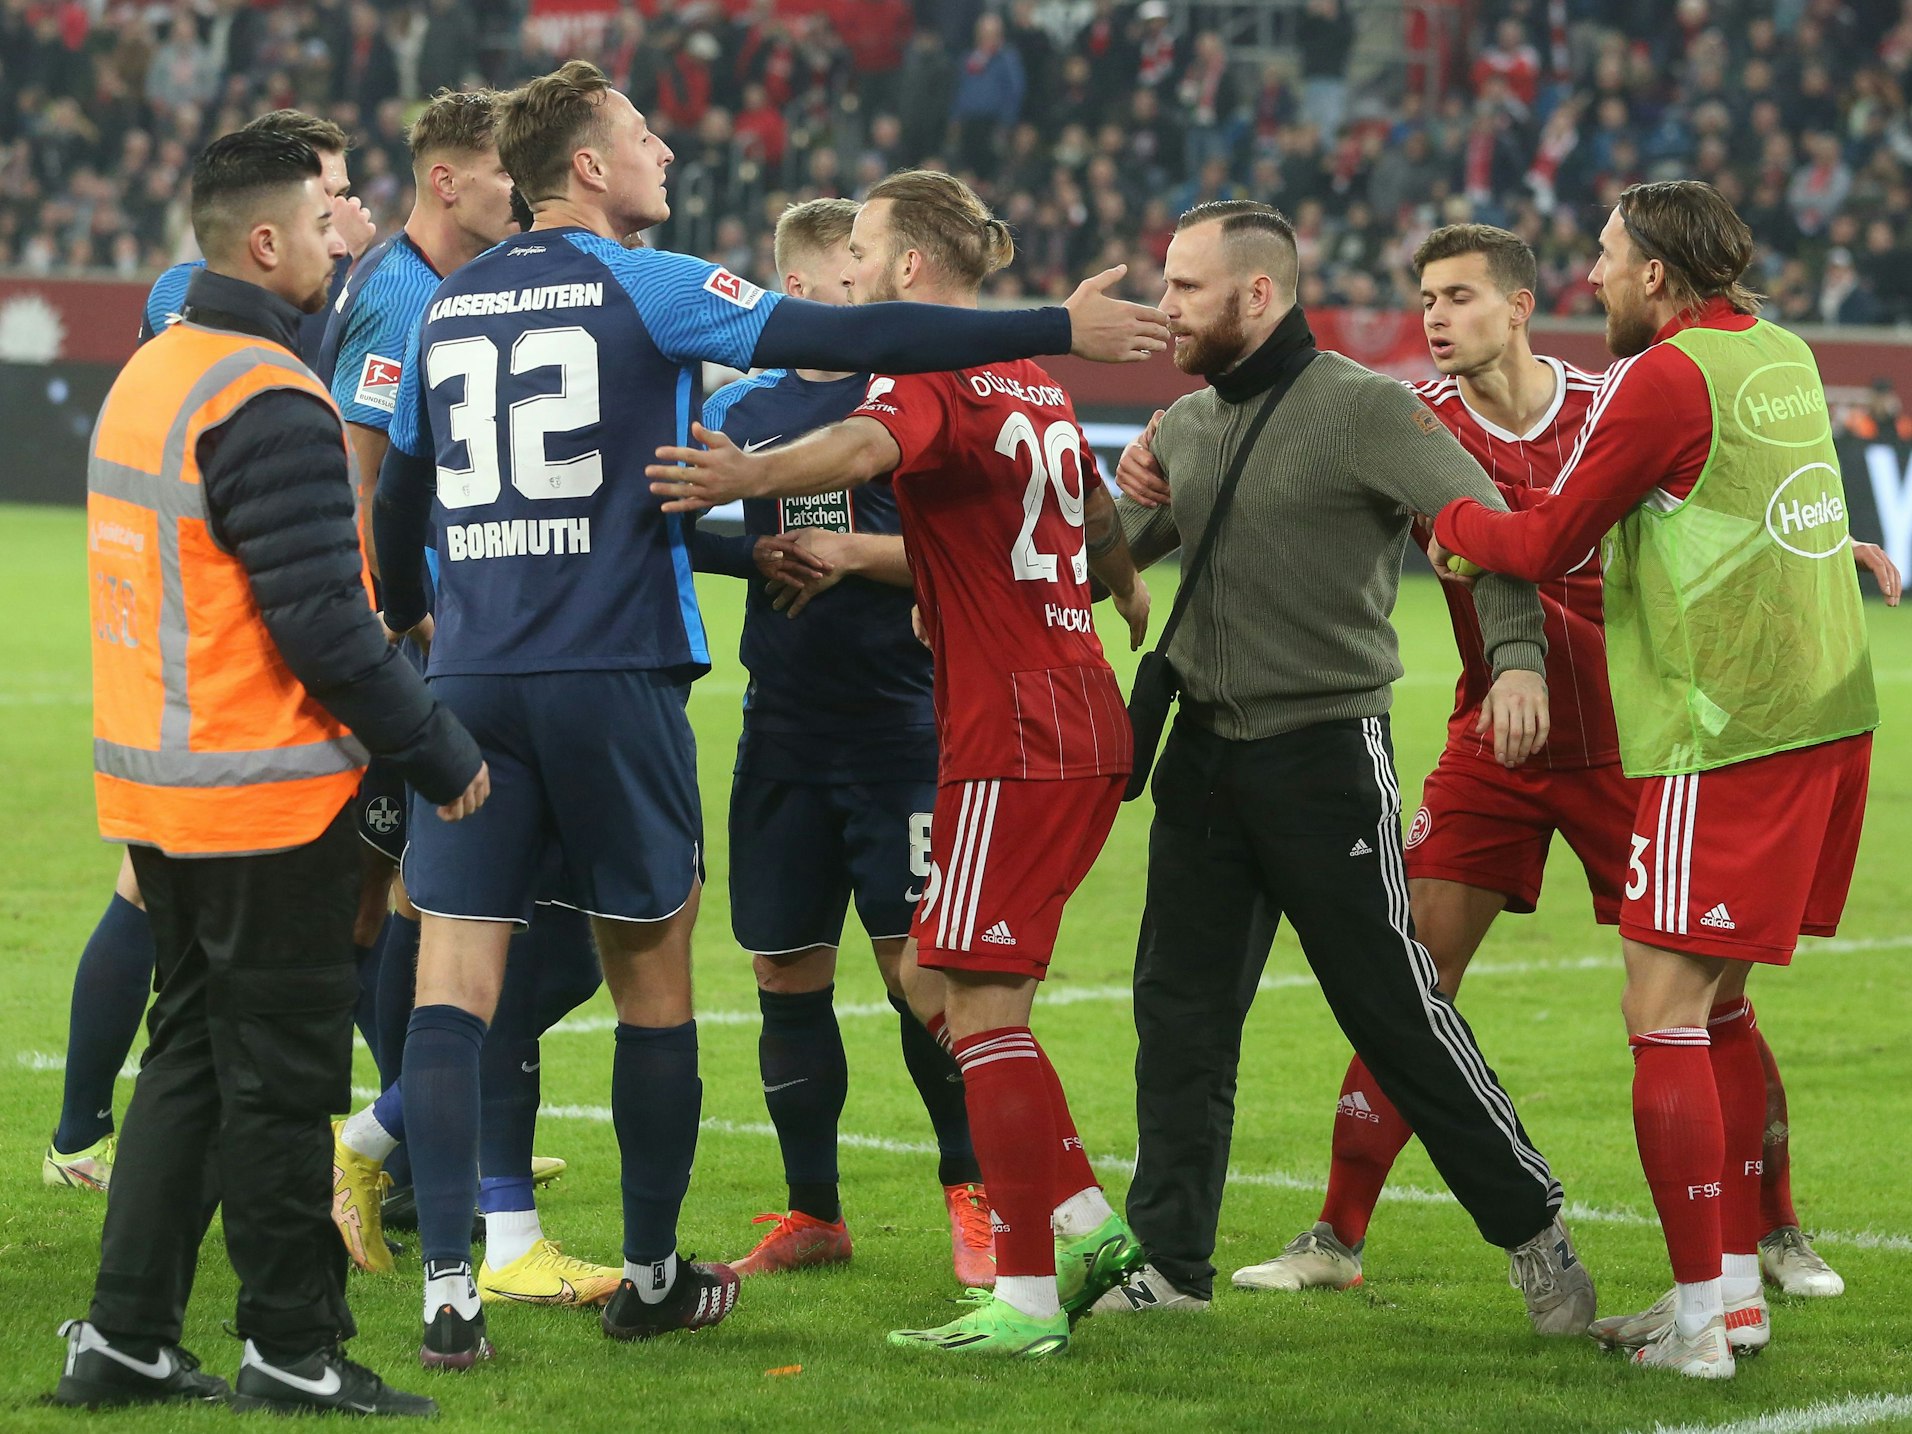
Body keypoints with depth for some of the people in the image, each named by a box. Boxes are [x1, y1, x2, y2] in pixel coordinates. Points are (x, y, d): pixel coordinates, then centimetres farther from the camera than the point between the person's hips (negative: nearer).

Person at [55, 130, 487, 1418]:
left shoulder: (150, 376, 12)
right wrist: (444, 751, -12)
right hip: (266, 799, -9)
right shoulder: (269, 407, -18)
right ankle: (294, 1355, 7)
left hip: (159, 782, 9)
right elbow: (322, 625, -22)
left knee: (192, 1056, 16)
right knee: (281, 1076, 0)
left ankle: (126, 1342, 18)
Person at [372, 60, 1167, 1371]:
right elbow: (856, 342, -9)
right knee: (653, 975, 11)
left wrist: (407, 621, 41)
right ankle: (653, 1277, 22)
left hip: (470, 677, 4)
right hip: (614, 682, -4)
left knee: (454, 980, 0)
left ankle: (449, 1289, -11)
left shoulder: (449, 306, 12)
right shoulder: (651, 288, -4)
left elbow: (400, 493, 21)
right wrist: (1060, 327, -5)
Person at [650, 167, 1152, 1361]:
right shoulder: (1034, 384, 16)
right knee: (934, 980, 16)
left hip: (1013, 736, -9)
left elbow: (864, 445, -34)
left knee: (982, 1007, -5)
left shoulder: (939, 380, -11)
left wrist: (752, 478, -51)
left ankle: (1027, 1299, -4)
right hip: (1083, 721, 9)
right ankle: (1087, 1224, 15)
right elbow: (1106, 527, 27)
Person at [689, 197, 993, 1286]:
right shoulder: (742, 407, 10)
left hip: (899, 719, -4)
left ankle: (972, 1198, 5)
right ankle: (814, 1215, 18)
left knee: (917, 965, -7)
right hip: (783, 732, 4)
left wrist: (851, 551, -13)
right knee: (788, 972, 7)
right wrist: (750, 550, -1)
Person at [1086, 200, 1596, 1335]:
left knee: (1396, 1009, -4)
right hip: (1205, 751, 7)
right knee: (1180, 1008, 5)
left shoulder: (1363, 408, -9)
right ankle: (1169, 1261, 13)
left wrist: (1516, 656, -30)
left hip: (1326, 749, -7)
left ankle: (1536, 1228, 8)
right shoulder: (1184, 428, 12)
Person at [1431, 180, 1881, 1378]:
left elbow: (1549, 546, -6)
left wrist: (1445, 520, 11)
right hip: (1828, 717, 9)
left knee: (1665, 1017, -6)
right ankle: (1736, 1282, 20)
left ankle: (1701, 1315, -8)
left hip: (1727, 737, -9)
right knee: (1717, 1005, 17)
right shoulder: (1781, 355, 13)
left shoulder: (1671, 376, -12)